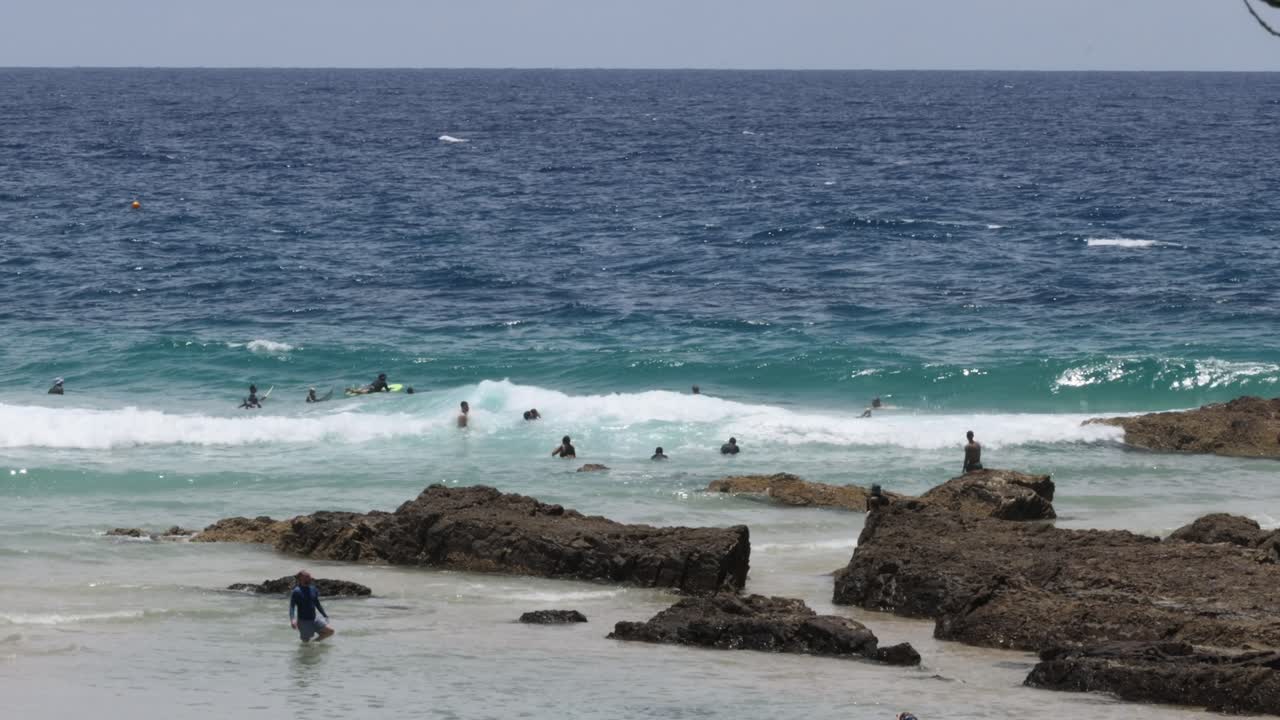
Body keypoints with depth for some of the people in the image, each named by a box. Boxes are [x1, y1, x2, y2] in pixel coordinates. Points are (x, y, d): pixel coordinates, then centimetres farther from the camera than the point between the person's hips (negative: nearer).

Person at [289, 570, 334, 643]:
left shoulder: (313, 589, 7)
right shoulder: (296, 592, -12)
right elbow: (291, 607, -19)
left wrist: (325, 616, 17)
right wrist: (292, 620, -34)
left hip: (314, 620, 5)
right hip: (303, 621, -5)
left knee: (330, 631, -6)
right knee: (306, 642, -4)